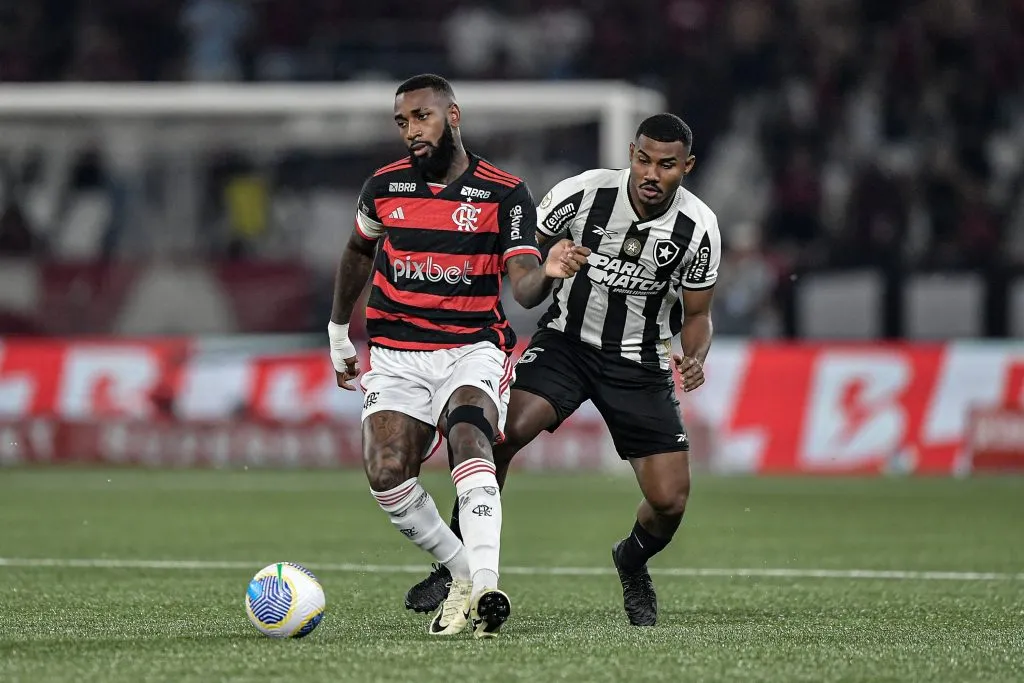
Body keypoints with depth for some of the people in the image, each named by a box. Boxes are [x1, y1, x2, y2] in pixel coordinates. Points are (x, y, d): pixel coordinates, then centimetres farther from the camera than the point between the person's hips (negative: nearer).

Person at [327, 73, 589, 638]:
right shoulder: (384, 187, 5)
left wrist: (547, 273, -38)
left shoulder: (504, 194, -5)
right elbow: (358, 252, 26)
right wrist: (338, 332, 30)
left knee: (469, 435, -32)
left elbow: (524, 287, -14)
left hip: (473, 347, -3)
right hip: (395, 354, 3)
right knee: (386, 475, -19)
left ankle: (485, 588, -43)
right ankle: (465, 576, -1)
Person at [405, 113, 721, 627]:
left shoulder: (699, 229, -12)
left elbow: (696, 316, 1)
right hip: (566, 339, -1)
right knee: (503, 434, -28)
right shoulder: (584, 193, -17)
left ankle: (632, 564, 29)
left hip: (640, 362, 1)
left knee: (670, 502, -8)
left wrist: (695, 359, -21)